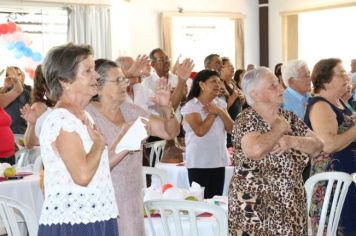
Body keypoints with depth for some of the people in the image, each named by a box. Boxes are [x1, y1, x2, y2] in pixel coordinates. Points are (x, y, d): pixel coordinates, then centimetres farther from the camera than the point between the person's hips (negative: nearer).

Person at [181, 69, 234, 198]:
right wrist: (213, 114, -8)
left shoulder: (220, 104, 12)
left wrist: (220, 112, -8)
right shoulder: (191, 106, -7)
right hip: (199, 162, -6)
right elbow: (200, 131, -20)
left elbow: (230, 128, 5)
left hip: (219, 160, 6)